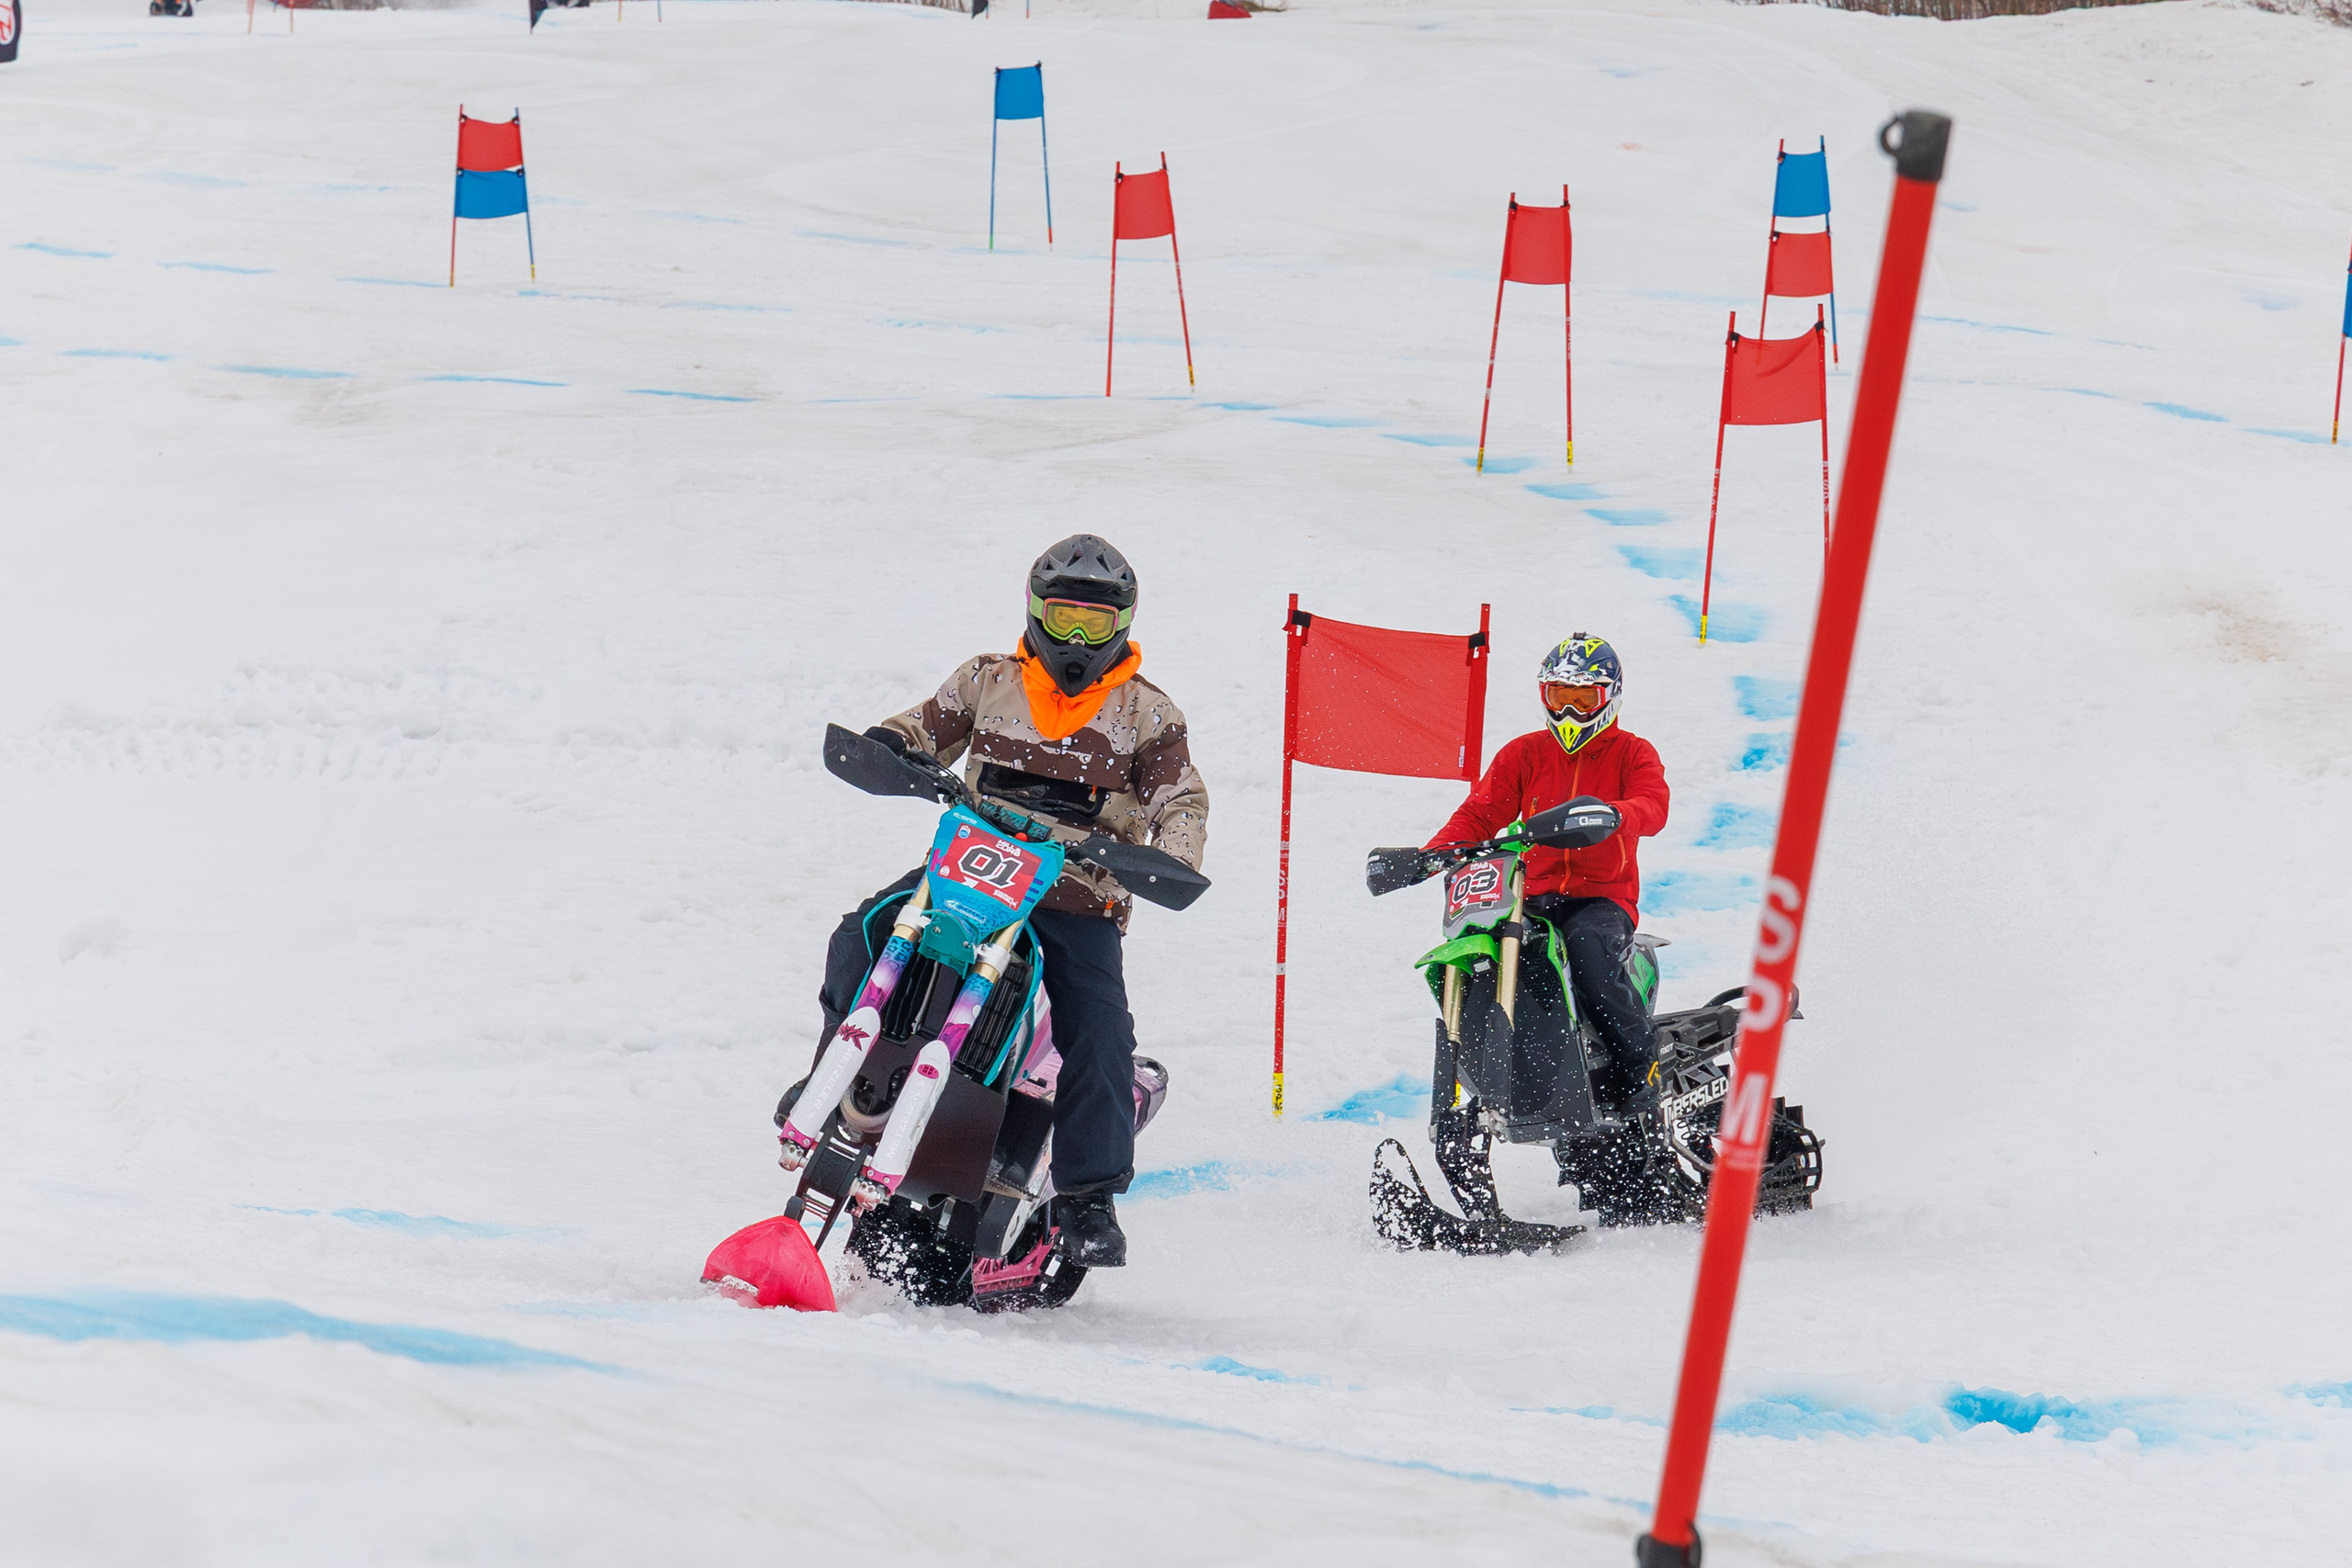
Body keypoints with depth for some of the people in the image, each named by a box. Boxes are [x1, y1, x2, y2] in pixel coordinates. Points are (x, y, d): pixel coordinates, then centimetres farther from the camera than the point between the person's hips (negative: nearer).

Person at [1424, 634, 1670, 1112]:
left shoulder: (1632, 753, 6)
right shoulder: (1523, 754, 15)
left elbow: (1652, 807, -13)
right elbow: (1480, 814, 9)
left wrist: (1612, 815, -38)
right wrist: (1429, 856, -10)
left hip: (1604, 897, -3)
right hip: (1535, 896, 3)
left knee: (1588, 947, -37)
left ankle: (1637, 1067, -29)